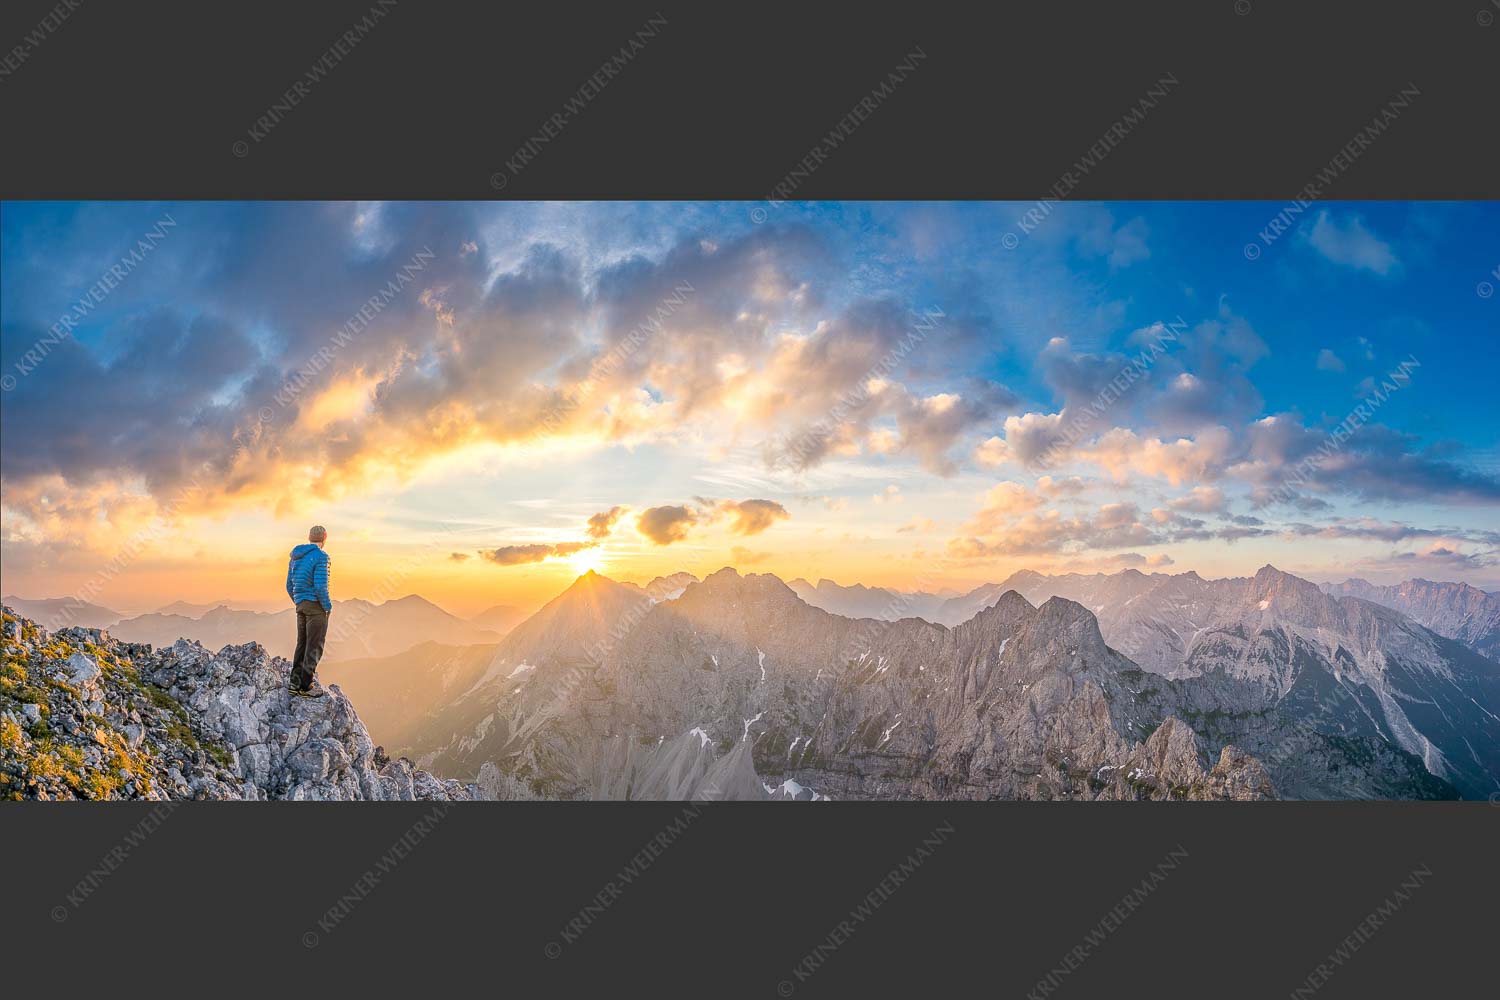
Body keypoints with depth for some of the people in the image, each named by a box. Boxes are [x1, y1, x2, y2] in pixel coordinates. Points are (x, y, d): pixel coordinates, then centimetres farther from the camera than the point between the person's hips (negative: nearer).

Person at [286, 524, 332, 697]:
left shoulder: (295, 557, 12)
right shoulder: (321, 557, -14)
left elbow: (289, 586, 15)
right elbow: (320, 586, -21)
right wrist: (328, 607, -9)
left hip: (301, 605, 8)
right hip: (316, 605, -8)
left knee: (302, 644, 15)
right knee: (314, 646, -2)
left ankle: (296, 683, 18)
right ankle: (306, 686, 0)